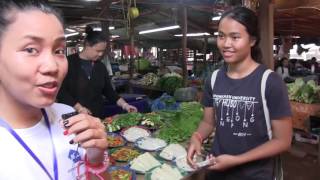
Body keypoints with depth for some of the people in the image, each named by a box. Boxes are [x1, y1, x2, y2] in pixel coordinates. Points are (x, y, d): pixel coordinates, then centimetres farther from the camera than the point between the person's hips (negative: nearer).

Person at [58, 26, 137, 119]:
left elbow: (108, 90, 10)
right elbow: (61, 91, -11)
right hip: (74, 116, -4)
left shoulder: (100, 66, 7)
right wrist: (79, 108, -18)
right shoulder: (69, 63, -8)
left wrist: (124, 105, -1)